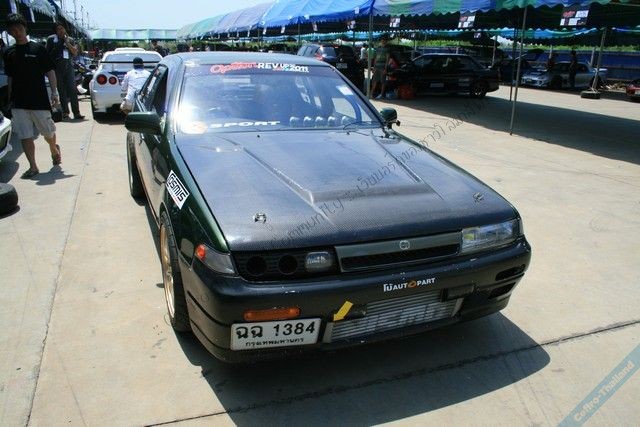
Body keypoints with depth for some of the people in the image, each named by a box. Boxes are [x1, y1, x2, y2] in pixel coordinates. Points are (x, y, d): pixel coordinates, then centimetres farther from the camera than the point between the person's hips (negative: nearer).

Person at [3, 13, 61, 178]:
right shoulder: (9, 53, 10)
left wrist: (54, 92, -10)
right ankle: (33, 167, 6)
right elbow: (10, 78, 15)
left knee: (48, 132, 8)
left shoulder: (38, 48, -1)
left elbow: (50, 71, -2)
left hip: (39, 100, -3)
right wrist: (10, 98, 13)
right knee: (25, 136, 0)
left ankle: (54, 149, 39)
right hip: (19, 103, 3)